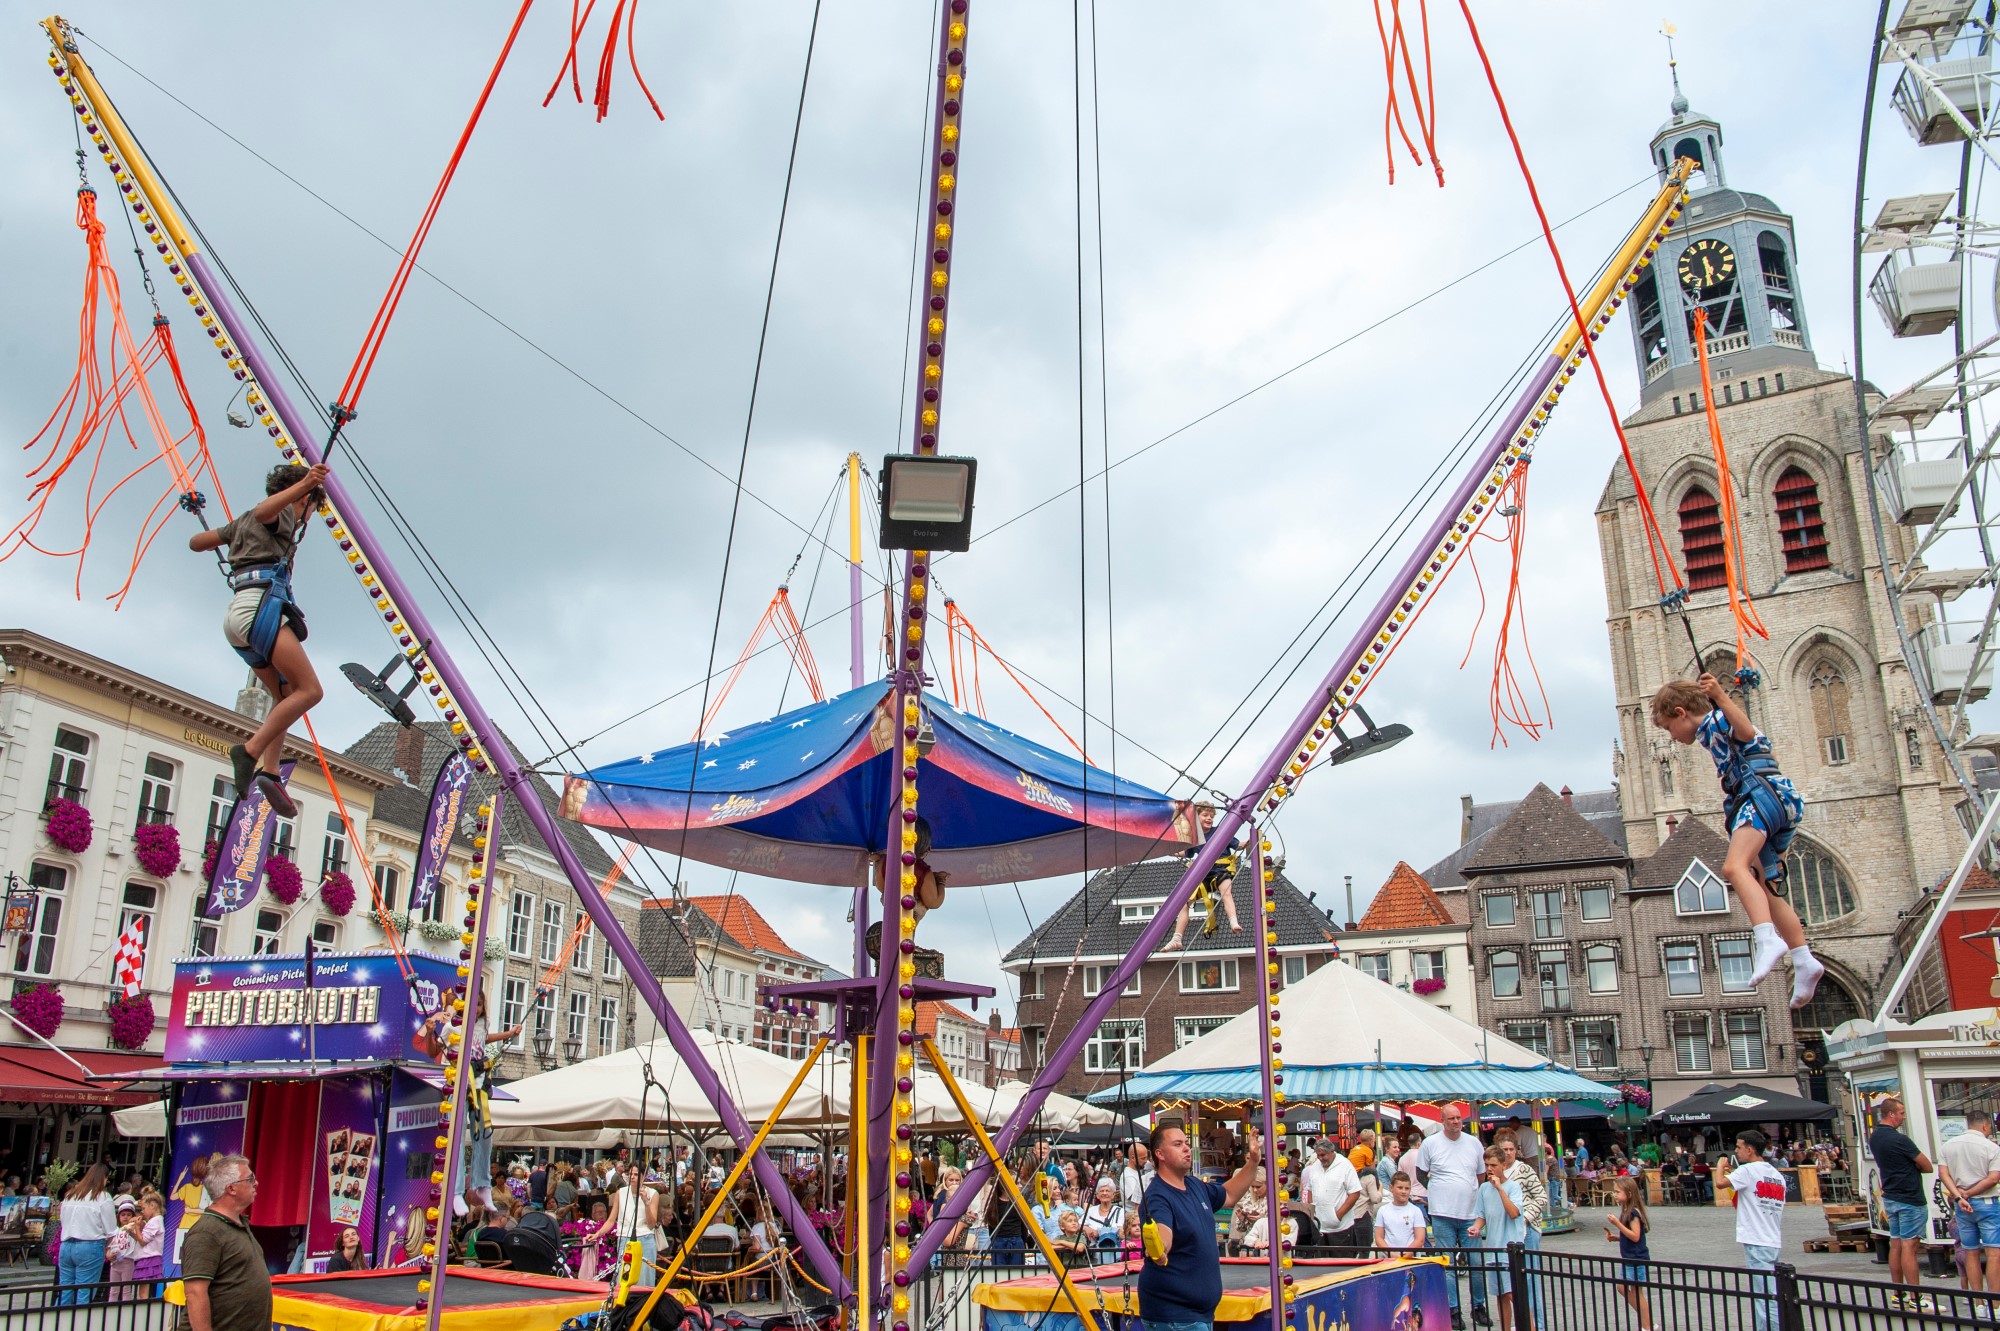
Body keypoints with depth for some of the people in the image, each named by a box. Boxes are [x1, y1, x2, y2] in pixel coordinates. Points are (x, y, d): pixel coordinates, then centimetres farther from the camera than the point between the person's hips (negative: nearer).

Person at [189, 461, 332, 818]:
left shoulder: (244, 522, 30)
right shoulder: (286, 513, 7)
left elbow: (196, 542, 35)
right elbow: (264, 510, -19)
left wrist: (227, 536, 57)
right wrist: (304, 484, -35)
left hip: (237, 614, 9)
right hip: (261, 604, -9)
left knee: (286, 695, 13)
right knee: (309, 690, -16)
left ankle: (269, 771, -4)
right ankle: (251, 751, -26)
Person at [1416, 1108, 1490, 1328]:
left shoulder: (1473, 1143, 6)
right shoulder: (1430, 1144, -2)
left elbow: (1482, 1175, 15)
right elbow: (1421, 1174, 7)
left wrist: (1480, 1200, 7)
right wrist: (1439, 1193, -2)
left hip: (1471, 1213, 2)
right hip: (1443, 1214, -2)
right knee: (1447, 1265, 2)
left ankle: (1479, 1307, 21)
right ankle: (1453, 1310, 10)